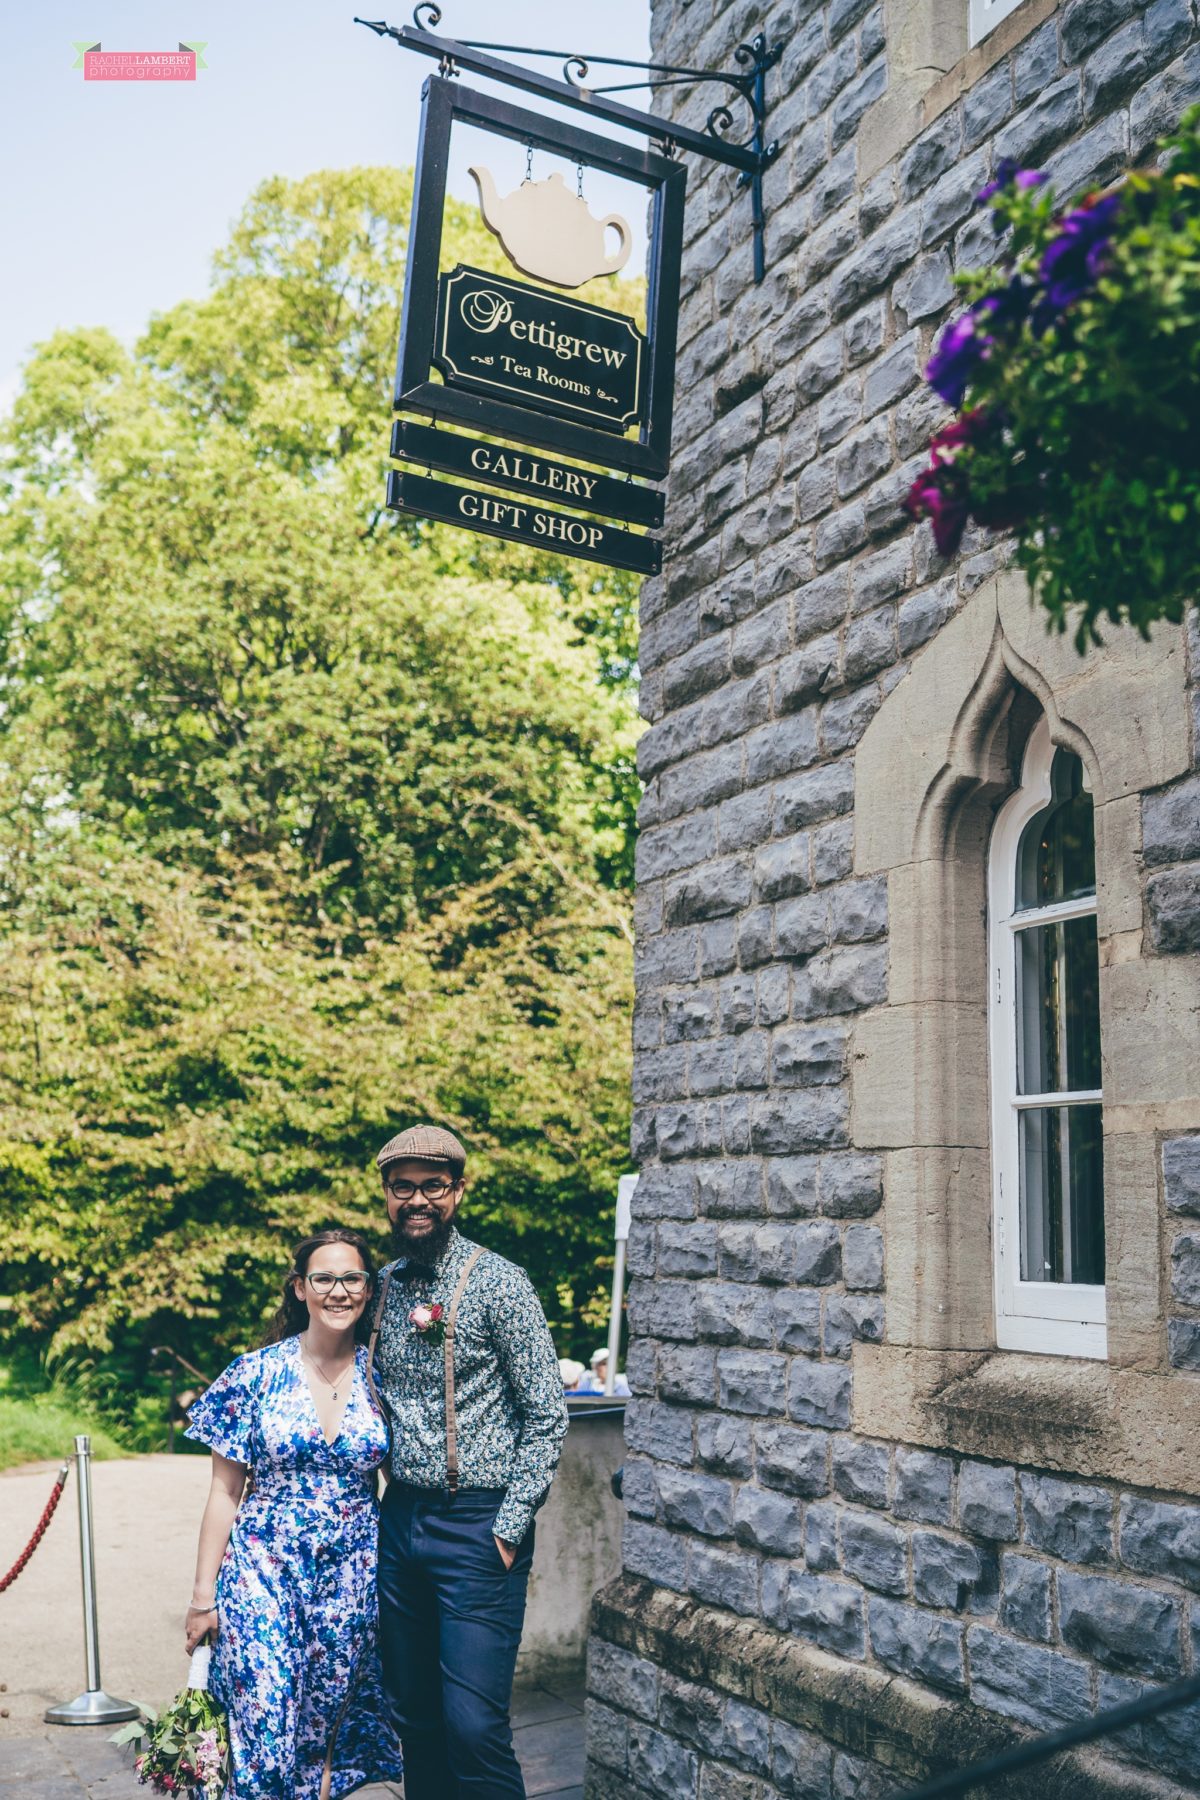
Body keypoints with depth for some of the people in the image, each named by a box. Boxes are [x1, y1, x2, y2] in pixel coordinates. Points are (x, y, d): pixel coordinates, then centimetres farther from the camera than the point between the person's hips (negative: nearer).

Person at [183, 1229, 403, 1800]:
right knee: (266, 1724, -8)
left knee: (330, 1720, 9)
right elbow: (225, 1491, 0)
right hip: (264, 1569, -1)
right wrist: (204, 1597, -1)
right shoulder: (257, 1373, -5)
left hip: (352, 1576, 2)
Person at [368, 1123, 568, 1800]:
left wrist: (509, 1527, -13)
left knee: (473, 1724, -9)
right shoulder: (385, 1285, 8)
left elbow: (548, 1414, -10)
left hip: (477, 1524, -6)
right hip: (401, 1517, 6)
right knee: (414, 1712, 14)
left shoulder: (498, 1282, -10)